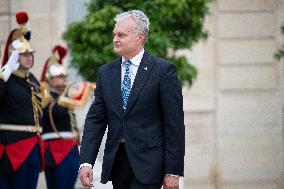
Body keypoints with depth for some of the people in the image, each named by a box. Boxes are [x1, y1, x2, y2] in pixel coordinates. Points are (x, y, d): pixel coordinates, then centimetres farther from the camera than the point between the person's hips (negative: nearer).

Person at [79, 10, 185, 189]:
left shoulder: (163, 70, -5)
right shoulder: (106, 72, 10)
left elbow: (175, 124, -6)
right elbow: (95, 119, 7)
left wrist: (173, 172, -10)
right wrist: (86, 162, -5)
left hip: (147, 162, -5)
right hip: (115, 161, 5)